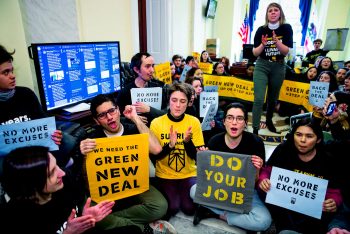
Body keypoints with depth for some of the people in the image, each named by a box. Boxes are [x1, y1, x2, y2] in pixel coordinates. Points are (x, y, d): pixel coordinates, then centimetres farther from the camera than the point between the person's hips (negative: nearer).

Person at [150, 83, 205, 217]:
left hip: (188, 174, 1)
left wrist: (187, 141, -26)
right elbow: (154, 156, -8)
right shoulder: (157, 123, -9)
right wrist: (170, 145, -26)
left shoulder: (194, 122, -7)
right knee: (172, 208, -17)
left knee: (189, 208, -15)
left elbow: (197, 156, -7)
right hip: (165, 175, 0)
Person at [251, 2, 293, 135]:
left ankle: (269, 121, 39)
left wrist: (276, 41, -23)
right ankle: (255, 129, -10)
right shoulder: (261, 30, -4)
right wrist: (263, 44, -21)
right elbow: (255, 53, -3)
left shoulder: (286, 28, -3)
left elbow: (286, 51, -8)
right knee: (259, 99, -14)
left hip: (278, 67, 2)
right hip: (262, 66, -1)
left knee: (273, 98, 15)